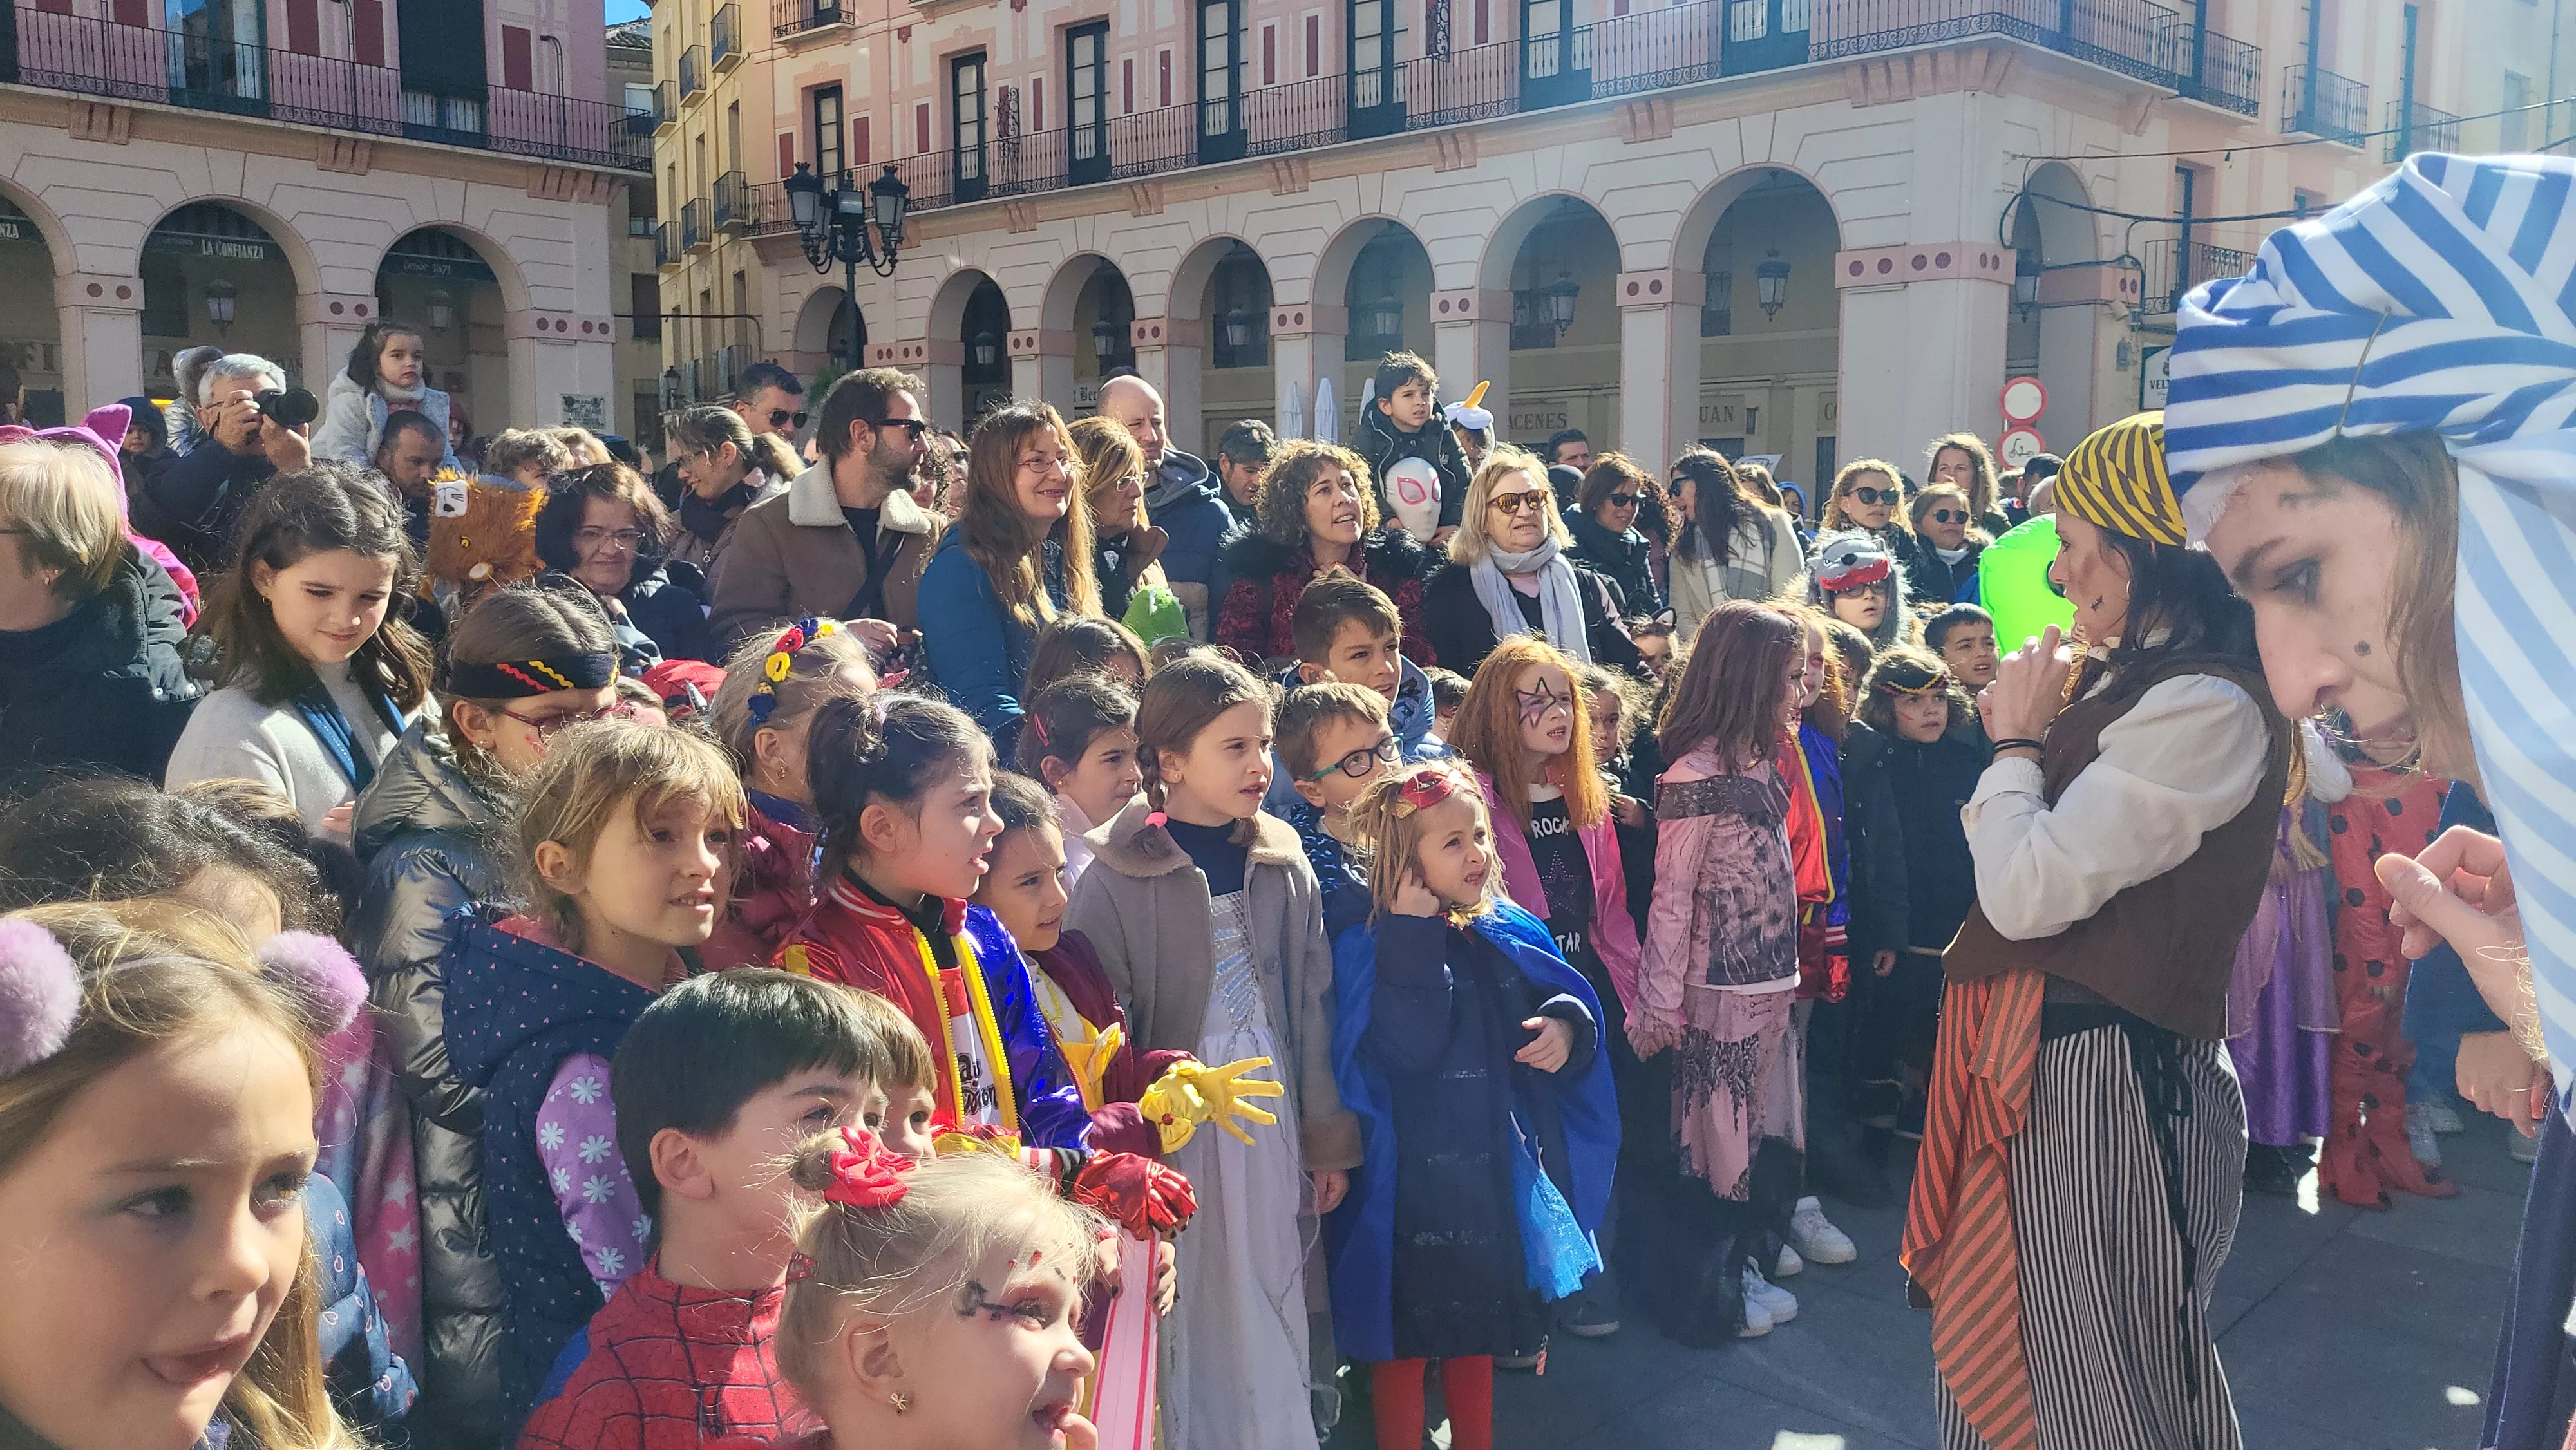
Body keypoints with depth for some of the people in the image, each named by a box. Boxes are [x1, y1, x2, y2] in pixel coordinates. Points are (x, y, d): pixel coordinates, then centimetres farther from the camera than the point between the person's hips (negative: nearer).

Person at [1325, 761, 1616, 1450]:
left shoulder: (1511, 933, 3)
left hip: (1498, 1167, 6)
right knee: (1405, 1338, 8)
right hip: (1412, 1178, -6)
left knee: (1476, 1326, 22)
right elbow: (1405, 1047, -28)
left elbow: (1566, 998, 12)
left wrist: (1566, 1027, -11)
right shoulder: (1371, 948, -15)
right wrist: (1416, 931, -28)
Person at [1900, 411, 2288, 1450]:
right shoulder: (2130, 682, 11)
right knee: (2004, 1356, 21)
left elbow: (2023, 892, -23)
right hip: (2040, 1053, 10)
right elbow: (2017, 867, 15)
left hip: (2099, 1075, -10)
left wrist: (2017, 741, -9)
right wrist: (2029, 735, 3)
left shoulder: (2207, 708, -20)